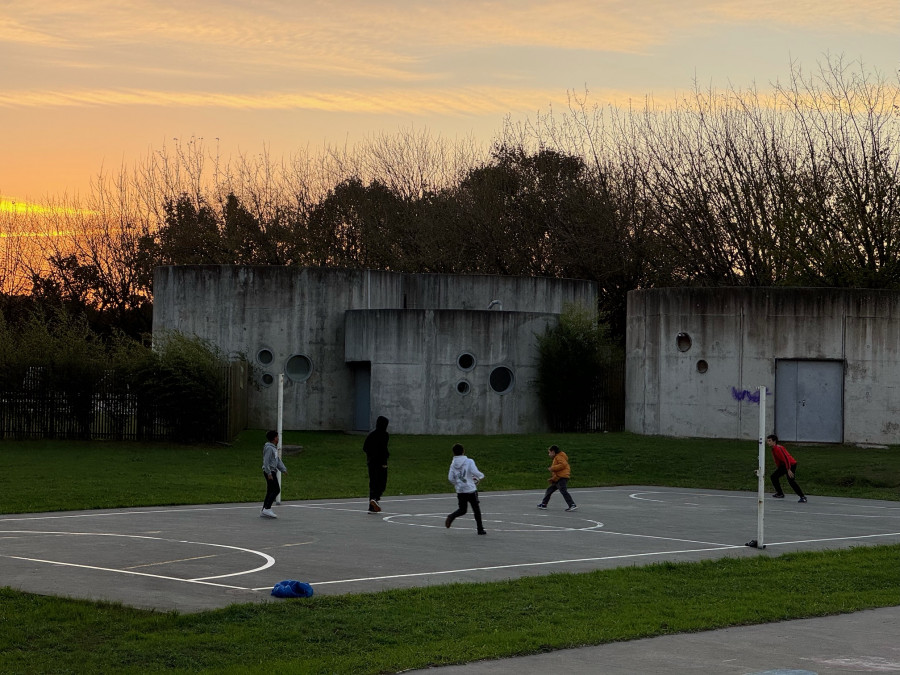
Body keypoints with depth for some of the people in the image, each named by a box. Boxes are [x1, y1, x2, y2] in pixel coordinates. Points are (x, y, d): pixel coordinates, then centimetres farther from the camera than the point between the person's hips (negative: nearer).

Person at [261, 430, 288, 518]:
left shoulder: (274, 448, 19)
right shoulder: (269, 448, -13)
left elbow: (278, 460, 22)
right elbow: (266, 461, -20)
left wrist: (283, 469, 13)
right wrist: (269, 473, -24)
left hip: (272, 472, 10)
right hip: (270, 472, -10)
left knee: (270, 491, 9)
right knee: (276, 490, -14)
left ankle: (263, 512, 10)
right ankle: (267, 509, -17)